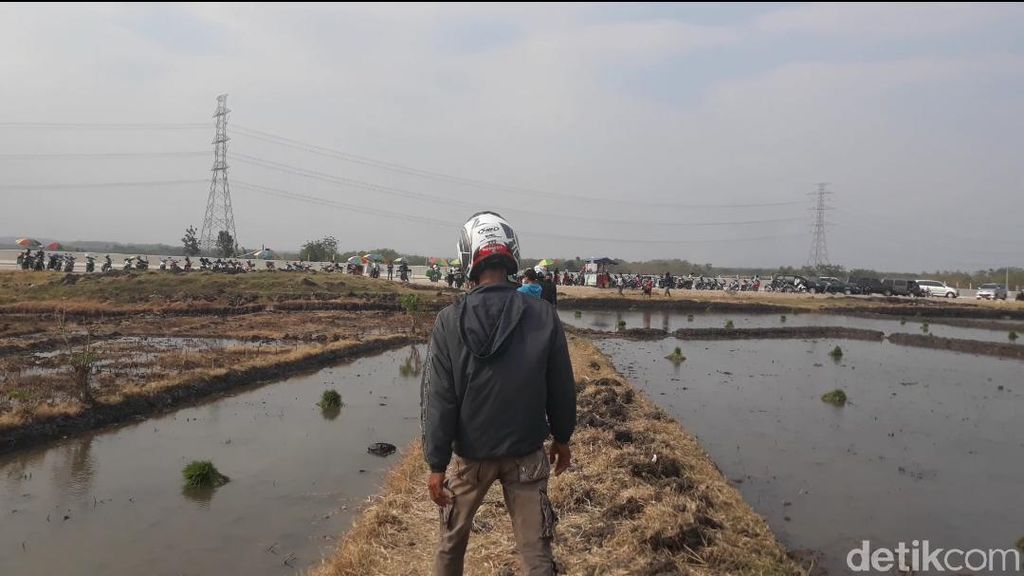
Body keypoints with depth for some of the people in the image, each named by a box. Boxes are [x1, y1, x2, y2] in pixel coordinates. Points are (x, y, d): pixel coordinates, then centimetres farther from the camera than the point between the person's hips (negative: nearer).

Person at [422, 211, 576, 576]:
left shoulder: (450, 322, -14)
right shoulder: (543, 317, -11)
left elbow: (438, 400, -11)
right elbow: (561, 389, -2)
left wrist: (436, 464, -3)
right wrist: (562, 438, 14)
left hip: (470, 453, 0)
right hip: (527, 453, 0)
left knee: (453, 538, 22)